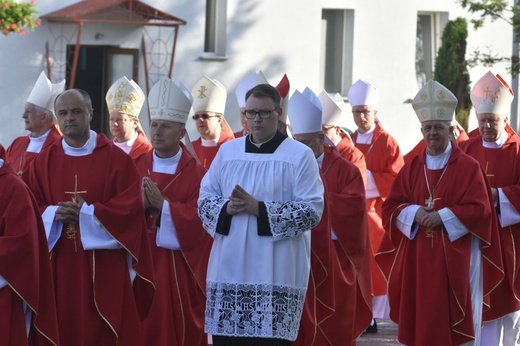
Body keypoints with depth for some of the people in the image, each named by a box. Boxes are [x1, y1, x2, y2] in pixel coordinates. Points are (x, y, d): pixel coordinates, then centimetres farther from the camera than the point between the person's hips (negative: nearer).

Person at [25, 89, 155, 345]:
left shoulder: (116, 158, -1)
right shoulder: (43, 162, 9)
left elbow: (131, 206, -8)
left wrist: (88, 212, -16)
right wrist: (54, 213, -14)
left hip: (104, 266, -3)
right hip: (59, 266, 3)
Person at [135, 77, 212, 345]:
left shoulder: (195, 173, -2)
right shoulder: (136, 167, 8)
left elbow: (198, 219, -12)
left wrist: (163, 205, -20)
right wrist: (140, 205, -18)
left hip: (179, 269, -3)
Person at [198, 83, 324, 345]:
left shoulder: (300, 155, -1)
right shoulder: (227, 151, 13)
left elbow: (312, 211, -8)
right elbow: (204, 199, 13)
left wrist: (260, 209, -16)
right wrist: (226, 208, -10)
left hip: (276, 275, -4)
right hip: (228, 272, 4)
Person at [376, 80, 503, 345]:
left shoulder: (468, 167, 0)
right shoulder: (411, 168, 11)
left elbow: (479, 209, -7)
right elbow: (391, 207, 8)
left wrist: (443, 216, -15)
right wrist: (414, 213, -11)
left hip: (455, 258, -3)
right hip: (417, 258, 3)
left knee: (453, 320, -4)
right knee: (420, 318, 2)